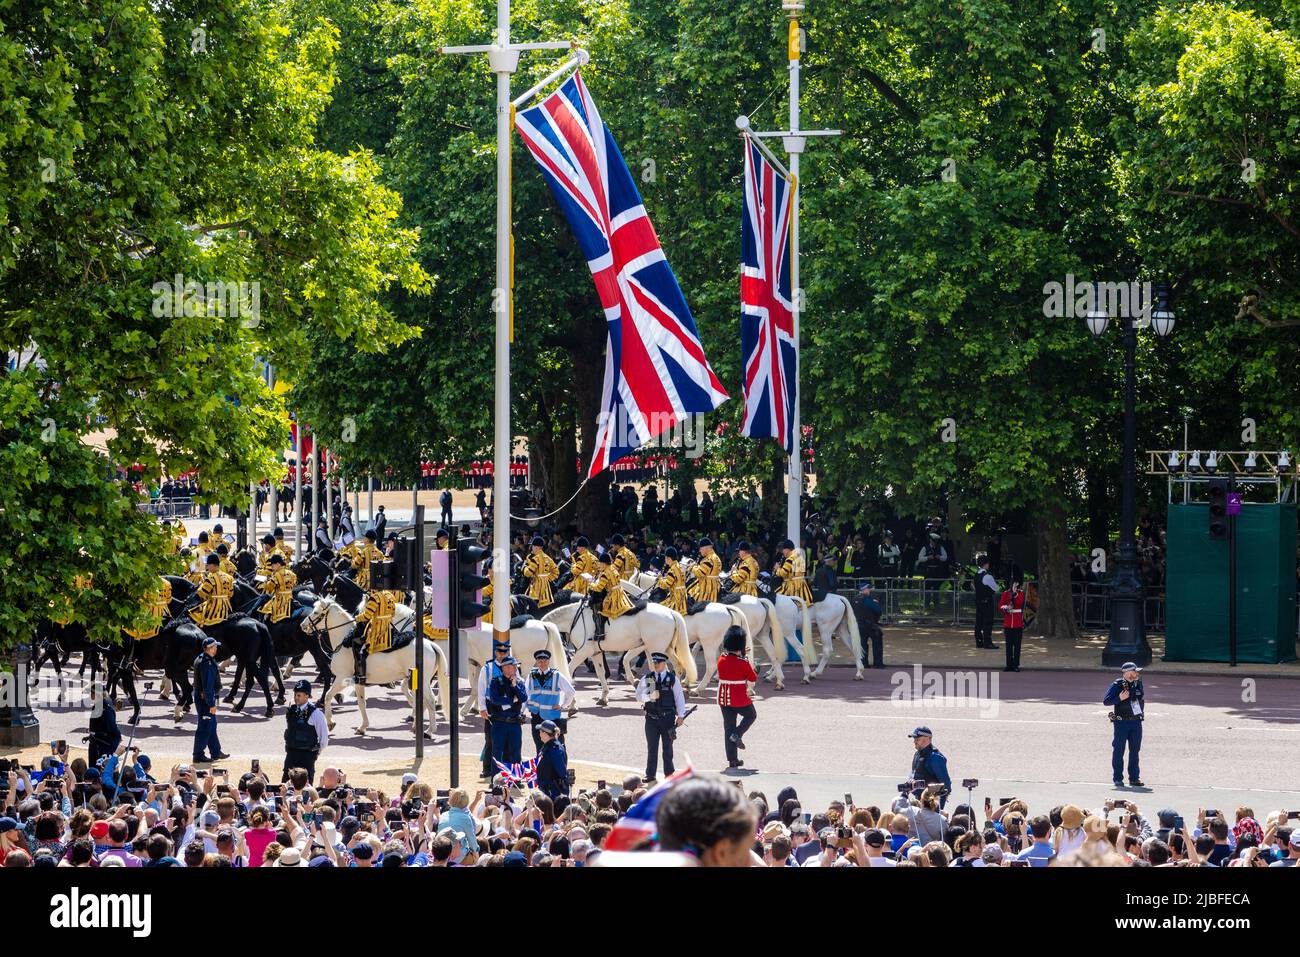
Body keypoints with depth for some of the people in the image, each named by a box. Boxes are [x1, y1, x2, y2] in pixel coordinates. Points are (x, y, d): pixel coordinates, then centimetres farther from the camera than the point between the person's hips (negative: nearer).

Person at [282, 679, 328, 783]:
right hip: (291, 753, 5)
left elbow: (324, 735, -7)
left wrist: (317, 751, 1)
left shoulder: (315, 713, -12)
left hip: (307, 755, -5)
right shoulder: (290, 711, 5)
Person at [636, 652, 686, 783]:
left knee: (667, 747, 8)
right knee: (652, 748, 4)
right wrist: (649, 697, -21)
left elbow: (679, 697, 3)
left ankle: (668, 773, 17)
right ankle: (650, 775, 9)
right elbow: (639, 695, -1)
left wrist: (680, 716, 0)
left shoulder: (672, 679, 1)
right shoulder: (646, 678, 4)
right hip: (651, 717, 1)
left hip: (668, 717, -1)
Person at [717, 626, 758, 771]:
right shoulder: (743, 662, -17)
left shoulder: (721, 659, -2)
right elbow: (753, 679, -8)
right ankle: (737, 735, -1)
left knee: (729, 726, 10)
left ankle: (732, 759, 10)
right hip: (740, 698, -5)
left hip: (724, 698, 5)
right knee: (751, 716, 23)